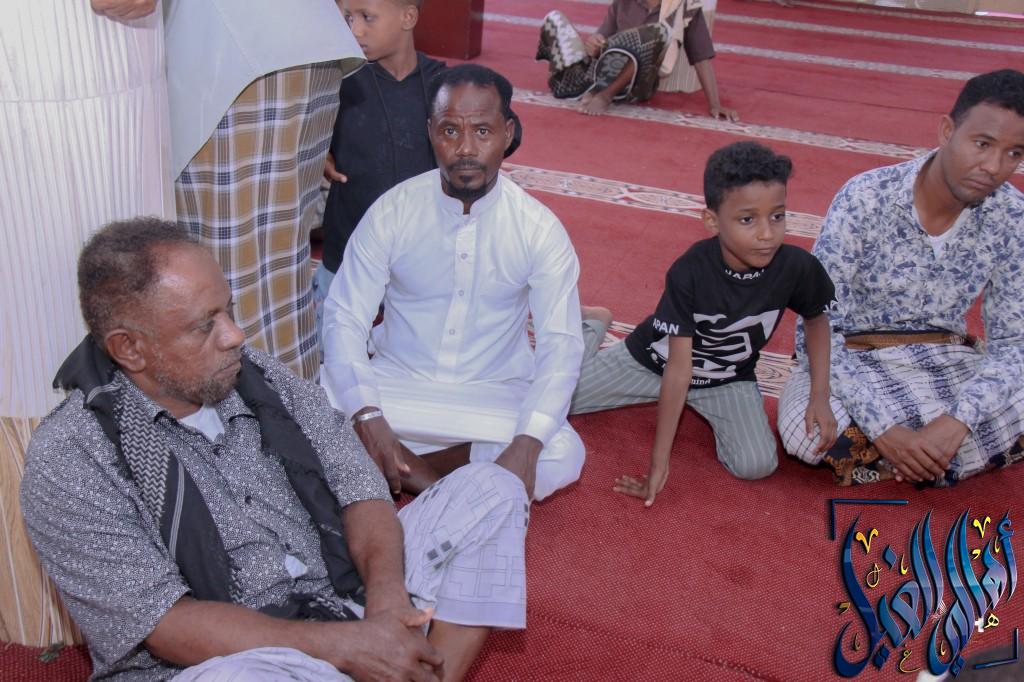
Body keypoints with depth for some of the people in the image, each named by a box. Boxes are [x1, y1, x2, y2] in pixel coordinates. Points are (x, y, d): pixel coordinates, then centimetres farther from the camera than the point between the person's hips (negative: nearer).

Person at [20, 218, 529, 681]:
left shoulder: (258, 376, 5)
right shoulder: (68, 458, -11)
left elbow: (355, 482, 4)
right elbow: (166, 625, -17)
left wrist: (385, 586, -17)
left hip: (348, 601, 6)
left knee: (490, 489, -3)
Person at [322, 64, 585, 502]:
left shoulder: (540, 230, -9)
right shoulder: (391, 211, -8)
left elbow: (560, 344, -13)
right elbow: (344, 318, -10)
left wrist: (526, 445, -30)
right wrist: (369, 419, -27)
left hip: (494, 395, 1)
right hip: (396, 382, 0)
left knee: (563, 454, -29)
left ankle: (404, 467, -17)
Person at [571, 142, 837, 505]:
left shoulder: (798, 267, -24)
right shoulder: (688, 272, -30)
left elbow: (817, 318, 0)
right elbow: (678, 369, -29)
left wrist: (820, 397, -10)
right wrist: (659, 461, -28)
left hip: (727, 379, 2)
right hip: (653, 363, -1)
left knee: (757, 464, -23)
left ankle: (706, 409, 10)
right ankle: (593, 323, 24)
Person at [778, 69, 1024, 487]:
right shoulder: (865, 198, -19)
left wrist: (959, 421, -25)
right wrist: (883, 428, -29)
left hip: (946, 359, 3)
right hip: (852, 360, -3)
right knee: (807, 433, -34)